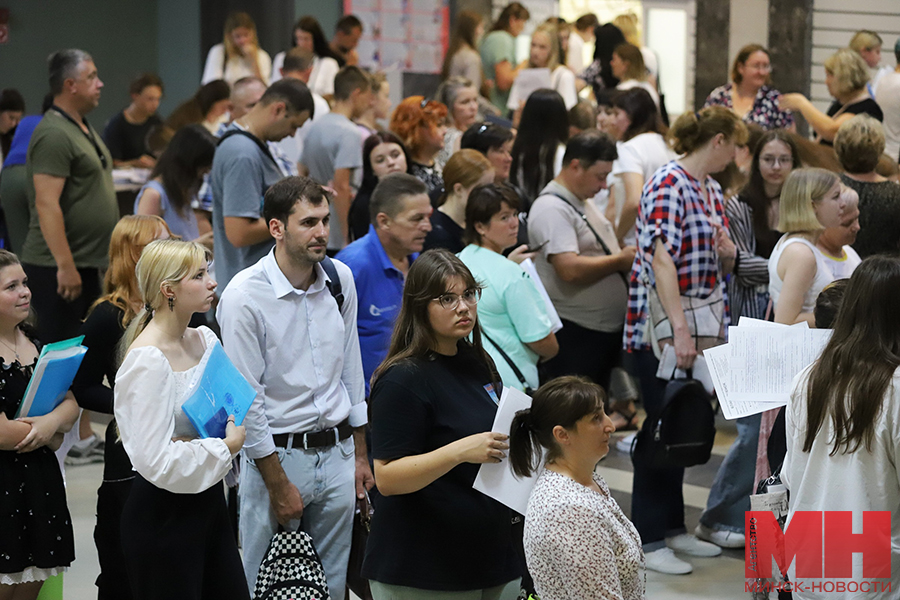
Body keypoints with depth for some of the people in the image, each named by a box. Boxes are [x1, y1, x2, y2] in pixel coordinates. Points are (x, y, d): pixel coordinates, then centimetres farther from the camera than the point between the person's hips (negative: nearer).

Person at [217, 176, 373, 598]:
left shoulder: (341, 279, 2)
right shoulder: (245, 296, -15)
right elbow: (245, 400, -14)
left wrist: (359, 453, 14)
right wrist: (279, 484, -12)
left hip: (337, 453, 5)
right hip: (276, 454, -5)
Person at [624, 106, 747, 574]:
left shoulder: (711, 190, 13)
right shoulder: (667, 184, -15)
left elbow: (723, 264, 19)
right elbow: (662, 259, -24)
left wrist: (725, 249, -6)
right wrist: (680, 330, -30)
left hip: (701, 322, 9)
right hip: (661, 326, -8)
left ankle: (672, 526, 24)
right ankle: (648, 539, 5)